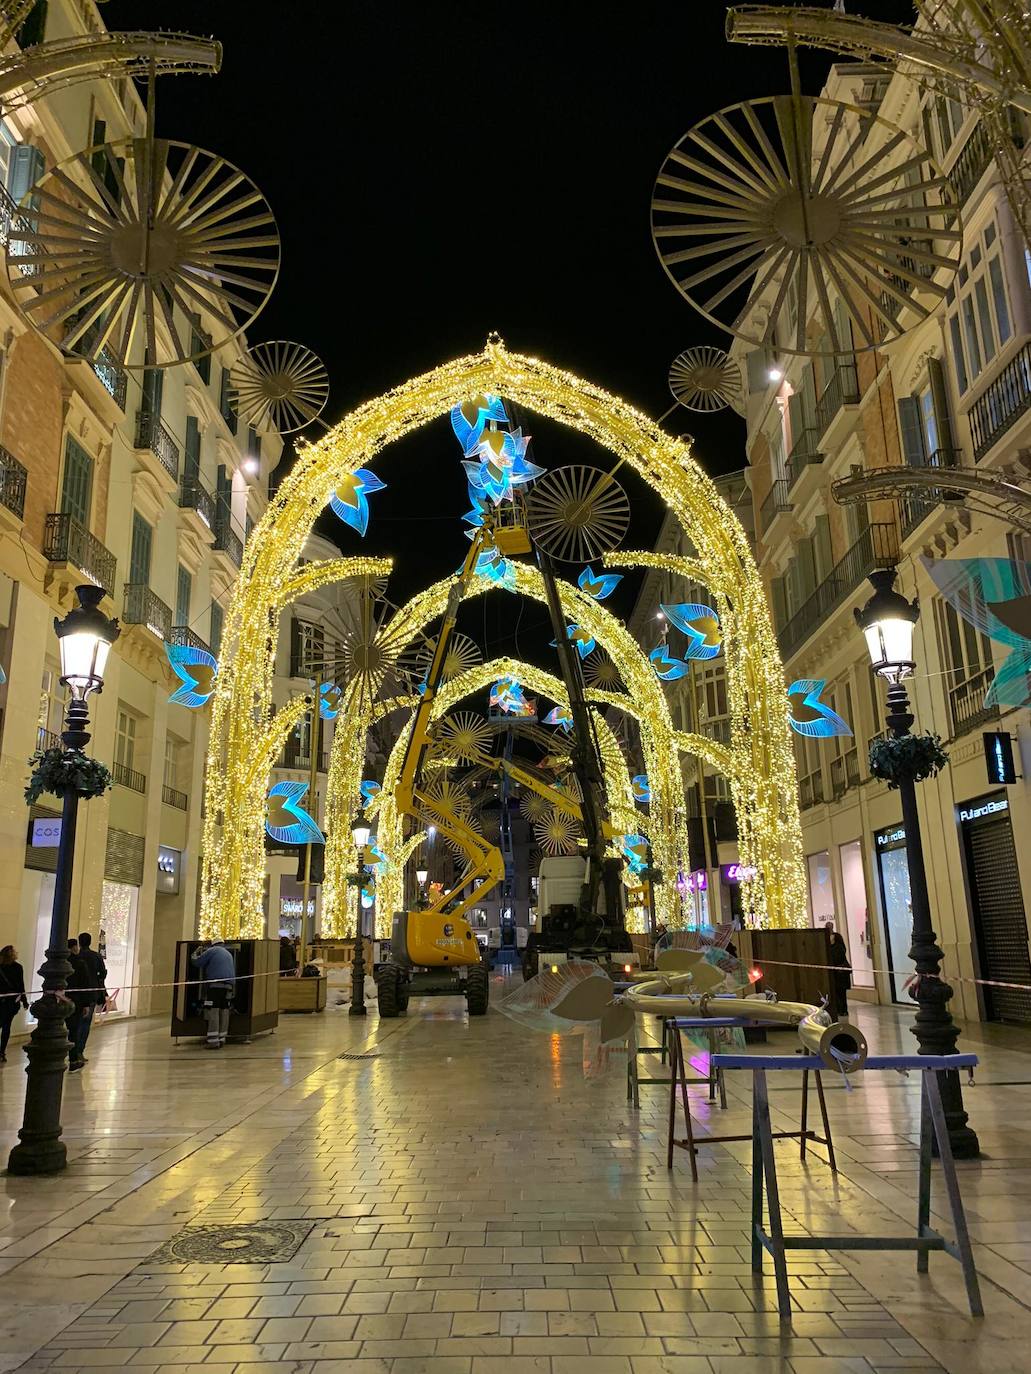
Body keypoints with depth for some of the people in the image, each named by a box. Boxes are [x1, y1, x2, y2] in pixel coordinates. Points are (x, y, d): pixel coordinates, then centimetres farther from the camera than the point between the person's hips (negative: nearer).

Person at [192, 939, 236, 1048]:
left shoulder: (212, 950, 5)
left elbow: (197, 962, 6)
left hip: (216, 984, -7)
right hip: (228, 985, 7)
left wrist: (196, 953, 23)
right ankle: (221, 1040, 9)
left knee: (213, 1012, -7)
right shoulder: (229, 954, 26)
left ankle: (213, 1041, -12)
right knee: (224, 1013, 8)